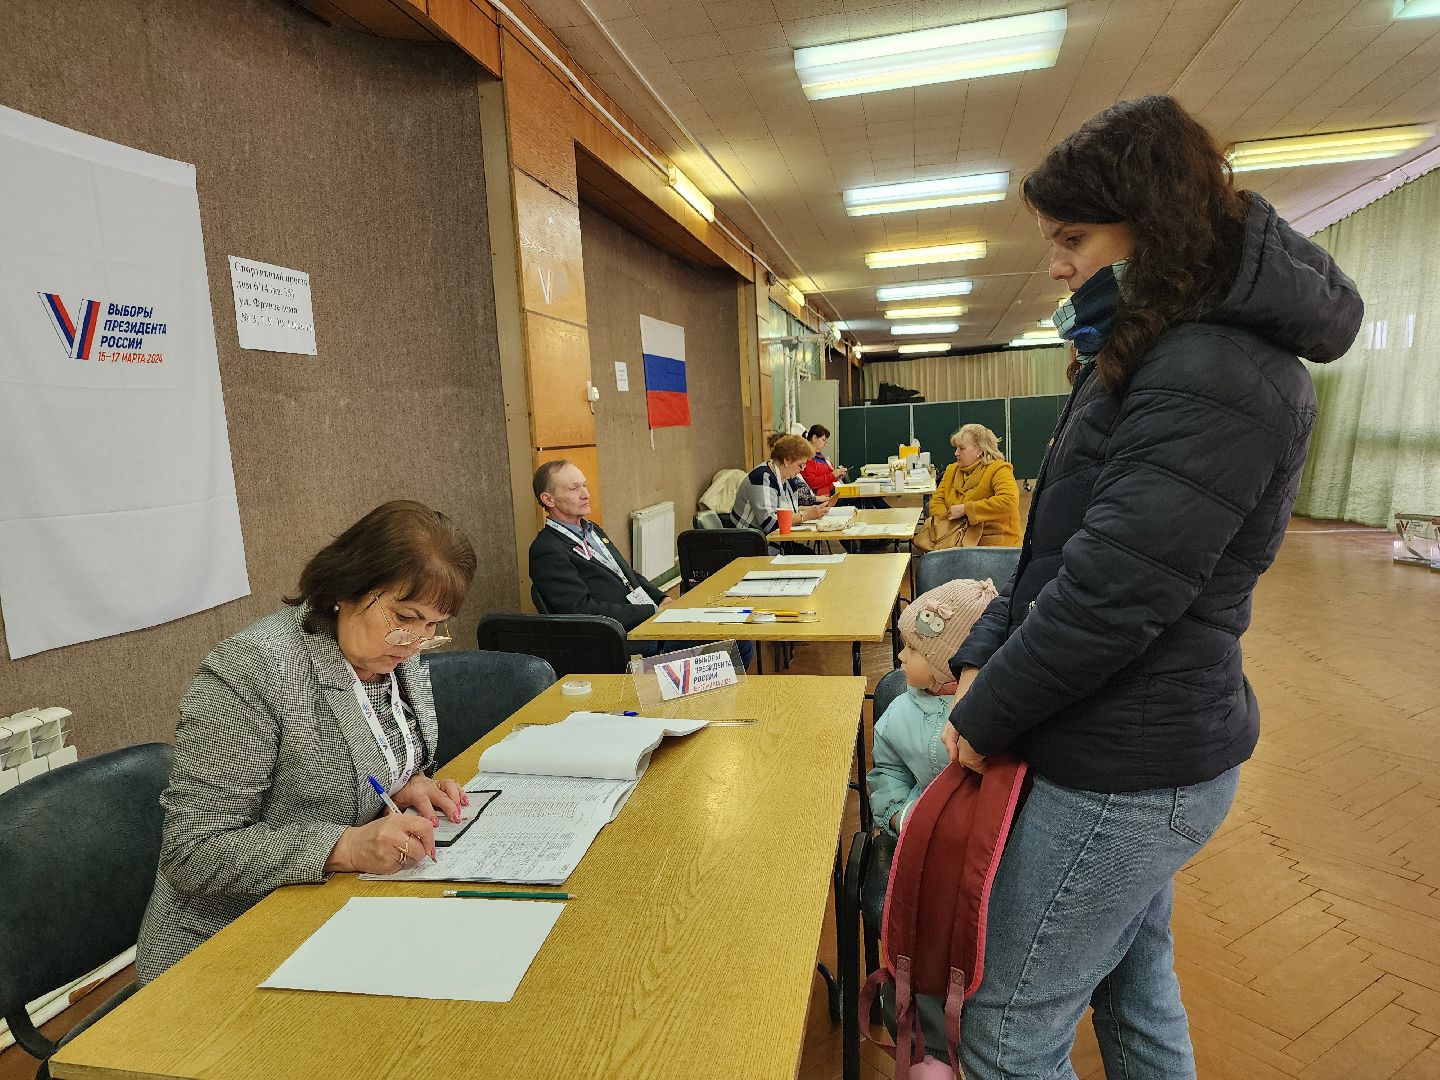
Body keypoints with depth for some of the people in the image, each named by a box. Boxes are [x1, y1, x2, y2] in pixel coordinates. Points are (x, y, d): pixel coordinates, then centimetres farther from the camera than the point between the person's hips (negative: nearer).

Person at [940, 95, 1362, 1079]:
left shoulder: (1214, 378, -22)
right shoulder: (1161, 352, 11)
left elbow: (1109, 594, -26)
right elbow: (1060, 551, 10)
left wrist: (984, 719, -12)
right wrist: (980, 661, 1)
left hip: (1129, 770, -9)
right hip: (1146, 749, 9)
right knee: (1136, 985, 26)